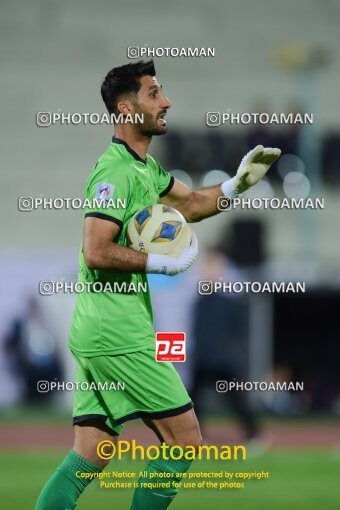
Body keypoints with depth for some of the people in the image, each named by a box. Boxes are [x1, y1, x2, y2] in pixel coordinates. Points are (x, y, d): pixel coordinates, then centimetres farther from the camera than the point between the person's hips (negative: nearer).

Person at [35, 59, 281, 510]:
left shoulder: (144, 167, 16)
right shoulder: (116, 171, -14)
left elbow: (190, 204, 28)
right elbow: (96, 252, -22)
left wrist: (238, 183, 12)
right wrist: (164, 263, -15)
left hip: (96, 335, 10)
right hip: (120, 336, -10)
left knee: (89, 456, 6)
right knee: (185, 442, -3)